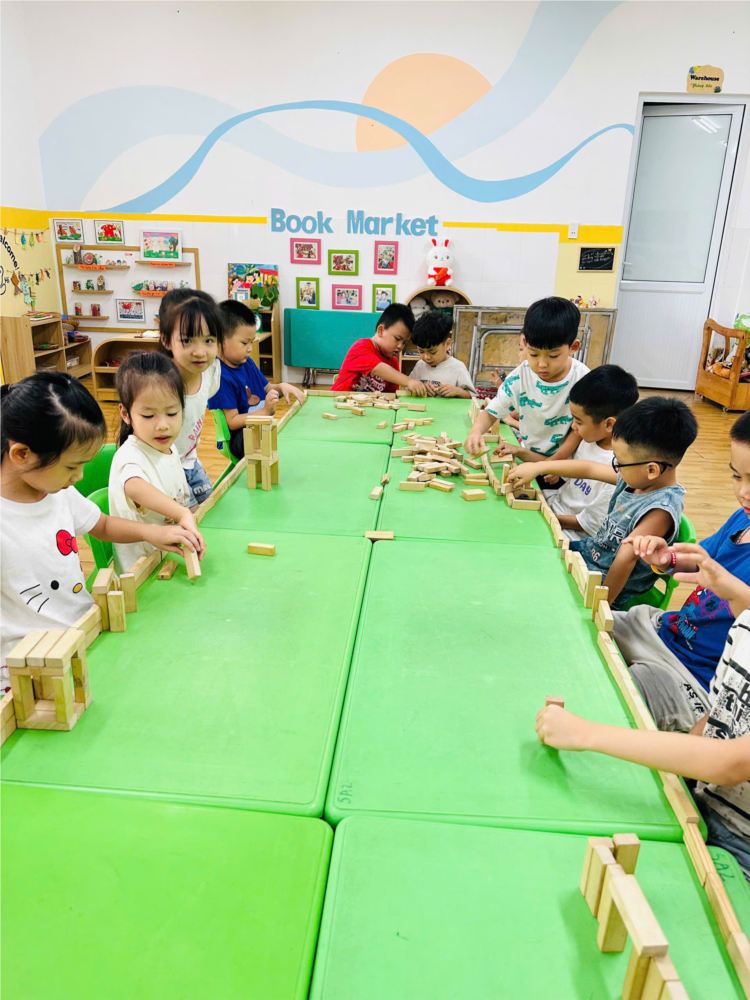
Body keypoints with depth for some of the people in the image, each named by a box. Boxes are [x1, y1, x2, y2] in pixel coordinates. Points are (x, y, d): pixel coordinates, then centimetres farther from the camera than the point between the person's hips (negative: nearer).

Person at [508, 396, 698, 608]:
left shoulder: (660, 510, -32)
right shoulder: (637, 477, -7)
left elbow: (625, 558, -35)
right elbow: (590, 469, 4)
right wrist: (539, 467, 8)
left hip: (602, 585, -8)